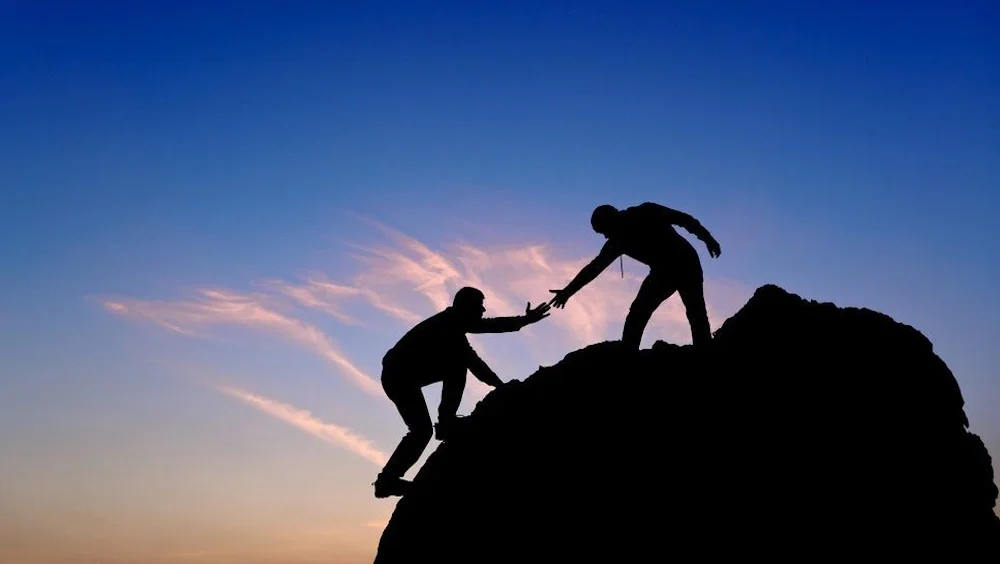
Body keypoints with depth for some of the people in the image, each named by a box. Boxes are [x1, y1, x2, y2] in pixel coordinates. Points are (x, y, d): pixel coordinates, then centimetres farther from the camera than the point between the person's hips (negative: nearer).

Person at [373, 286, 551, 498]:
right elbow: (488, 325, -21)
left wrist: (501, 385, 13)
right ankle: (387, 480, -7)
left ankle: (446, 422, -1)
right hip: (399, 374, -9)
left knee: (458, 364, 5)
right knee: (422, 430, -12)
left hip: (399, 374, 9)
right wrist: (524, 320, -21)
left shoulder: (451, 329, 18)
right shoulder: (449, 322, -9)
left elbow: (472, 361, 18)